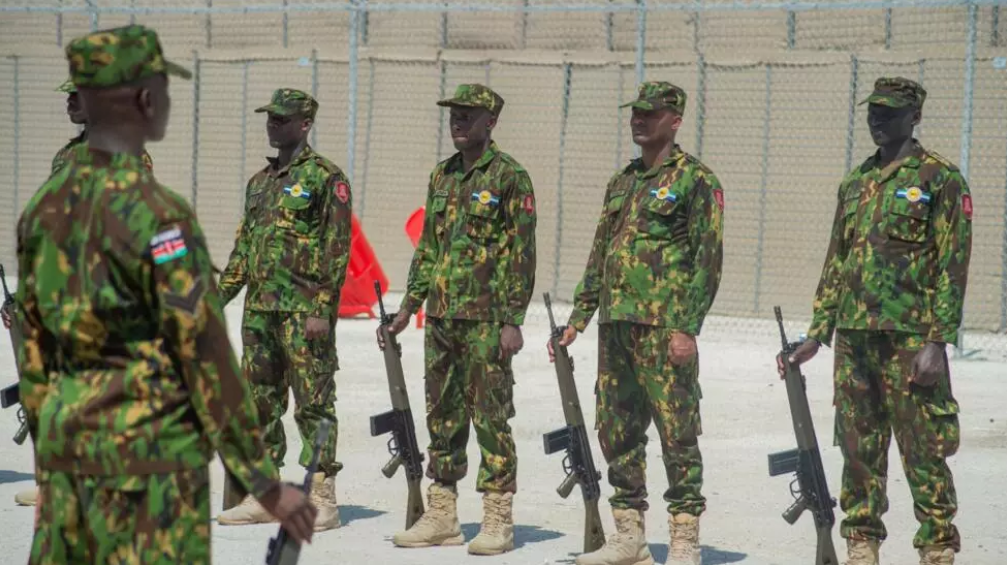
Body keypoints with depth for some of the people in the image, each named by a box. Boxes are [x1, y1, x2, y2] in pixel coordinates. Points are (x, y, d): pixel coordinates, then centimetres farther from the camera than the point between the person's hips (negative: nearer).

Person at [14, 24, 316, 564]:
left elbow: (33, 351, 13)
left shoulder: (45, 206, 7)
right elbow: (206, 356, -16)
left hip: (69, 443, 8)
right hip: (148, 457, -8)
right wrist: (265, 483, -11)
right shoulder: (155, 214, -16)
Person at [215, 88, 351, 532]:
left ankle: (322, 500, -4)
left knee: (314, 404, -6)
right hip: (259, 310, 8)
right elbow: (243, 250, 22)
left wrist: (322, 309, -17)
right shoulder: (260, 181, 18)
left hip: (303, 310, -8)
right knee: (261, 403, 10)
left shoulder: (325, 177, -6)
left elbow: (338, 247, -11)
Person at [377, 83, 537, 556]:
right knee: (442, 417, 9)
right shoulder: (442, 176, 14)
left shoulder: (509, 176, -7)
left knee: (490, 417, -4)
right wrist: (407, 308, 14)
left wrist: (513, 321, -15)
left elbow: (522, 255, -10)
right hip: (441, 317, 7)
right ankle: (441, 516, 16)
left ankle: (498, 520, 0)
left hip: (486, 319, -7)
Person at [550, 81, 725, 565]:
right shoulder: (622, 182, 18)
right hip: (616, 326, 8)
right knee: (617, 432, 9)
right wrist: (578, 318, 15)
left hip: (663, 329, -8)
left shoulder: (695, 179, -5)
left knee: (677, 433, -5)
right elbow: (599, 256, 22)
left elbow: (709, 257, -11)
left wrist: (687, 326, -17)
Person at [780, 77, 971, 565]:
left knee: (923, 451, -4)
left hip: (910, 338, -6)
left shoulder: (940, 178, -3)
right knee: (859, 448, 9)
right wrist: (817, 334, 13)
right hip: (854, 337, 6)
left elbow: (952, 266, -8)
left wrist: (938, 342, -15)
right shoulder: (855, 183, 17)